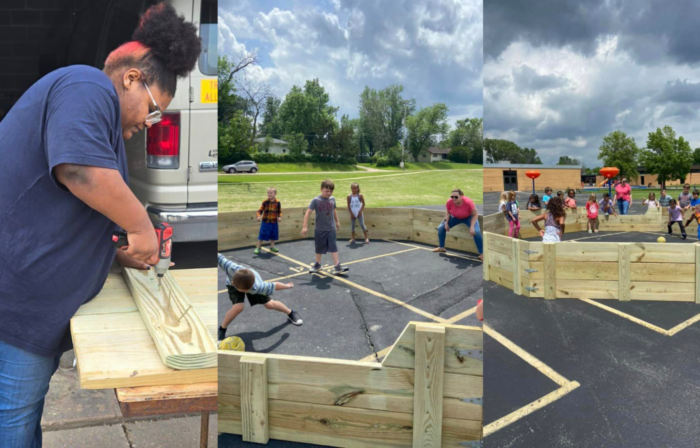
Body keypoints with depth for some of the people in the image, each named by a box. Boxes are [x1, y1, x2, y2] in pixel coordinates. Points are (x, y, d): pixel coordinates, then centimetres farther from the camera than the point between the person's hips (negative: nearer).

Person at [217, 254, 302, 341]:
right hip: (233, 283, 0)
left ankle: (290, 313, 42)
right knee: (238, 307, -23)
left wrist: (287, 286, -10)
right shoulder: (231, 268, -50)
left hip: (253, 282, 1)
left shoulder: (258, 287, -45)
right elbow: (219, 257, -39)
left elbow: (274, 285, -28)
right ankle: (221, 330, 4)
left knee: (270, 304, 10)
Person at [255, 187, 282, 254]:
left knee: (273, 235, 14)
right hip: (265, 222, -2)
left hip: (274, 222, 2)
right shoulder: (265, 202, -7)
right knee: (262, 235, 1)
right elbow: (260, 210, -6)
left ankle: (272, 247, 33)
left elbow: (279, 211, 5)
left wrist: (279, 217, -13)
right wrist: (258, 216, -23)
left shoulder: (278, 203, -2)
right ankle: (258, 248, 13)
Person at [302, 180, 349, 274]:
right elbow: (308, 213, -14)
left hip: (331, 228, 2)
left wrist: (337, 221, 24)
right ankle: (317, 264, 30)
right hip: (320, 229, -2)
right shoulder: (316, 200, -13)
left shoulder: (332, 199, -1)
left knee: (333, 247, -3)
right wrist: (305, 226, -18)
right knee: (320, 248, 12)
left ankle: (337, 266, -4)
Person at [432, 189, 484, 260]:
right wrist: (446, 222, -12)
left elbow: (475, 214, -22)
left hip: (468, 217, -4)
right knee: (441, 228, -3)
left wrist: (472, 227, -31)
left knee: (476, 232, -28)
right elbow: (448, 212, -3)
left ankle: (481, 254, -16)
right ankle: (441, 247, 20)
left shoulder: (468, 202, -36)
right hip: (455, 217, 4)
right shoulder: (449, 202, -27)